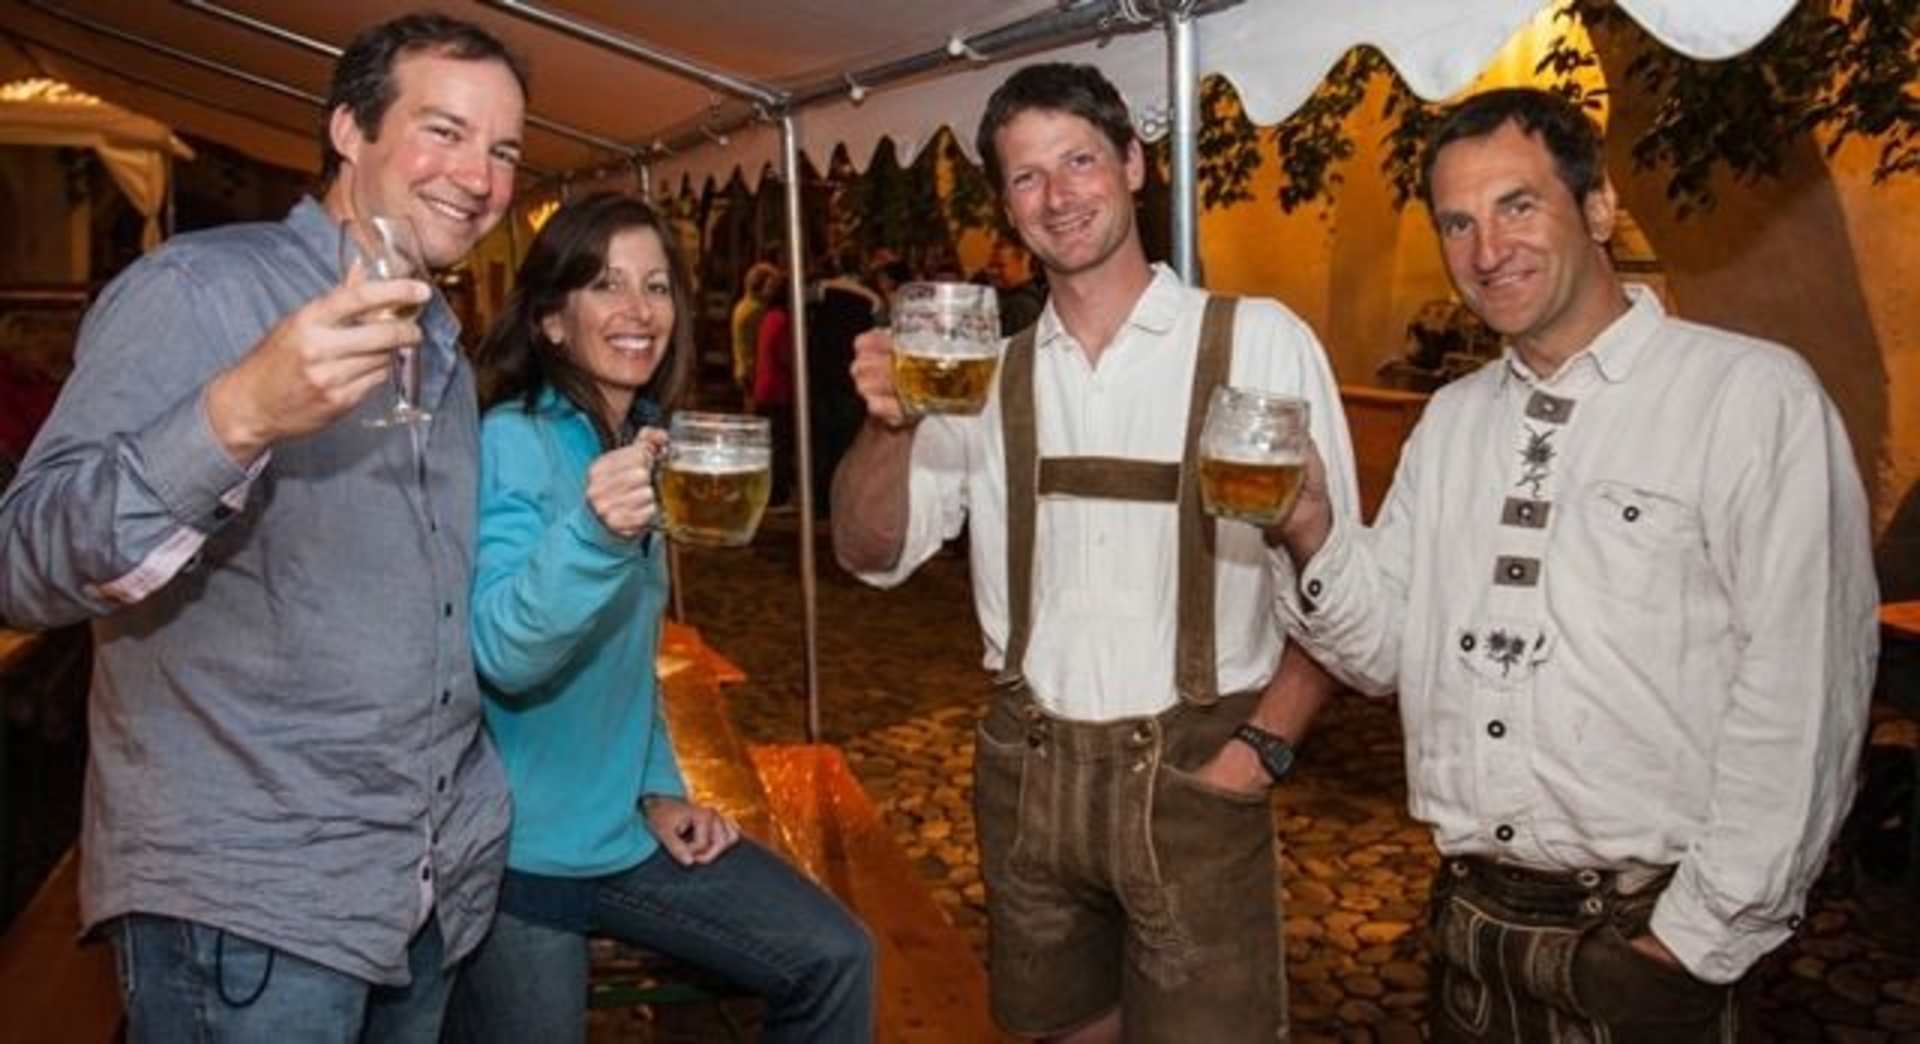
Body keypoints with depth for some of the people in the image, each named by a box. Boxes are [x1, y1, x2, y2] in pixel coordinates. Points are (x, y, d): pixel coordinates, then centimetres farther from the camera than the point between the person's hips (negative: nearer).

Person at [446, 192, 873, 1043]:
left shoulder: (644, 443, 6)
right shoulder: (509, 444, -18)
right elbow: (501, 656, -30)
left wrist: (659, 789, 7)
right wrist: (592, 534, -46)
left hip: (625, 828, 7)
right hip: (518, 849, -7)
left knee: (834, 960, 3)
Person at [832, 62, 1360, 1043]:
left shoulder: (1259, 341, -7)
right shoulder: (988, 371, 5)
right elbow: (871, 553, 1)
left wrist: (1265, 744, -14)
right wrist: (888, 422, -17)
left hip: (1191, 772, -4)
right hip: (1027, 769, 4)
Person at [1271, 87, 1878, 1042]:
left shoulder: (1754, 396, -12)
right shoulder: (1450, 420, 7)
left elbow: (1799, 695, -14)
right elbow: (1384, 650, 6)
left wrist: (1697, 940, -13)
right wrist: (1312, 534, -12)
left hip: (1647, 937, -5)